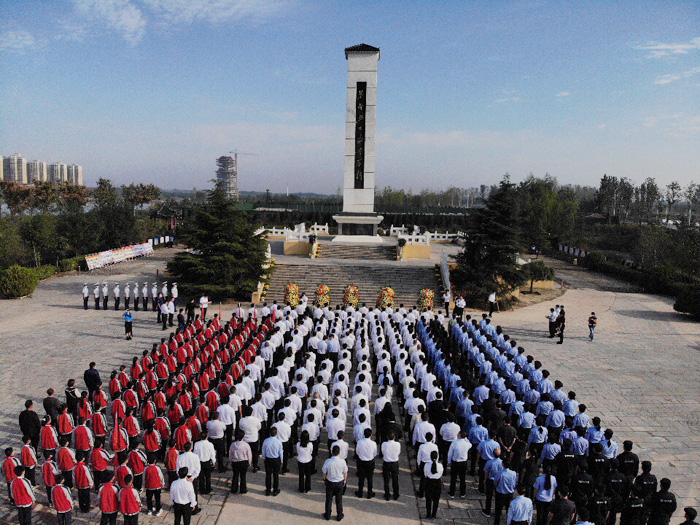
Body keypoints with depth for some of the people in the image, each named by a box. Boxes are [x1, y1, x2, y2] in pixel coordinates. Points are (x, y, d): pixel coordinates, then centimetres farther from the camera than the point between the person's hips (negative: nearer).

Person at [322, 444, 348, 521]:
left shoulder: (327, 461, -24)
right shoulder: (342, 461, -23)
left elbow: (324, 473, -10)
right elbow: (345, 473, -9)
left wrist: (324, 480, 10)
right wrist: (345, 480, 10)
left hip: (330, 482, 0)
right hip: (340, 482, 0)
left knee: (329, 499, 20)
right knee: (339, 500, 19)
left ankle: (327, 515, 35)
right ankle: (339, 516, 33)